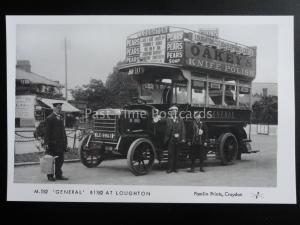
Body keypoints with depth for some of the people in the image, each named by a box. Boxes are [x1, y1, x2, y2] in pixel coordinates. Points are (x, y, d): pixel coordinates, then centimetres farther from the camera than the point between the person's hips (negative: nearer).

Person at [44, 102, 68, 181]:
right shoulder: (50, 118, -7)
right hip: (52, 143, -7)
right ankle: (50, 176, 11)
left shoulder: (61, 117, 15)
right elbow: (47, 132, -10)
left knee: (60, 160, 10)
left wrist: (65, 141, 13)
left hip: (61, 143, 7)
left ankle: (58, 175, 18)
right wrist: (47, 143, -15)